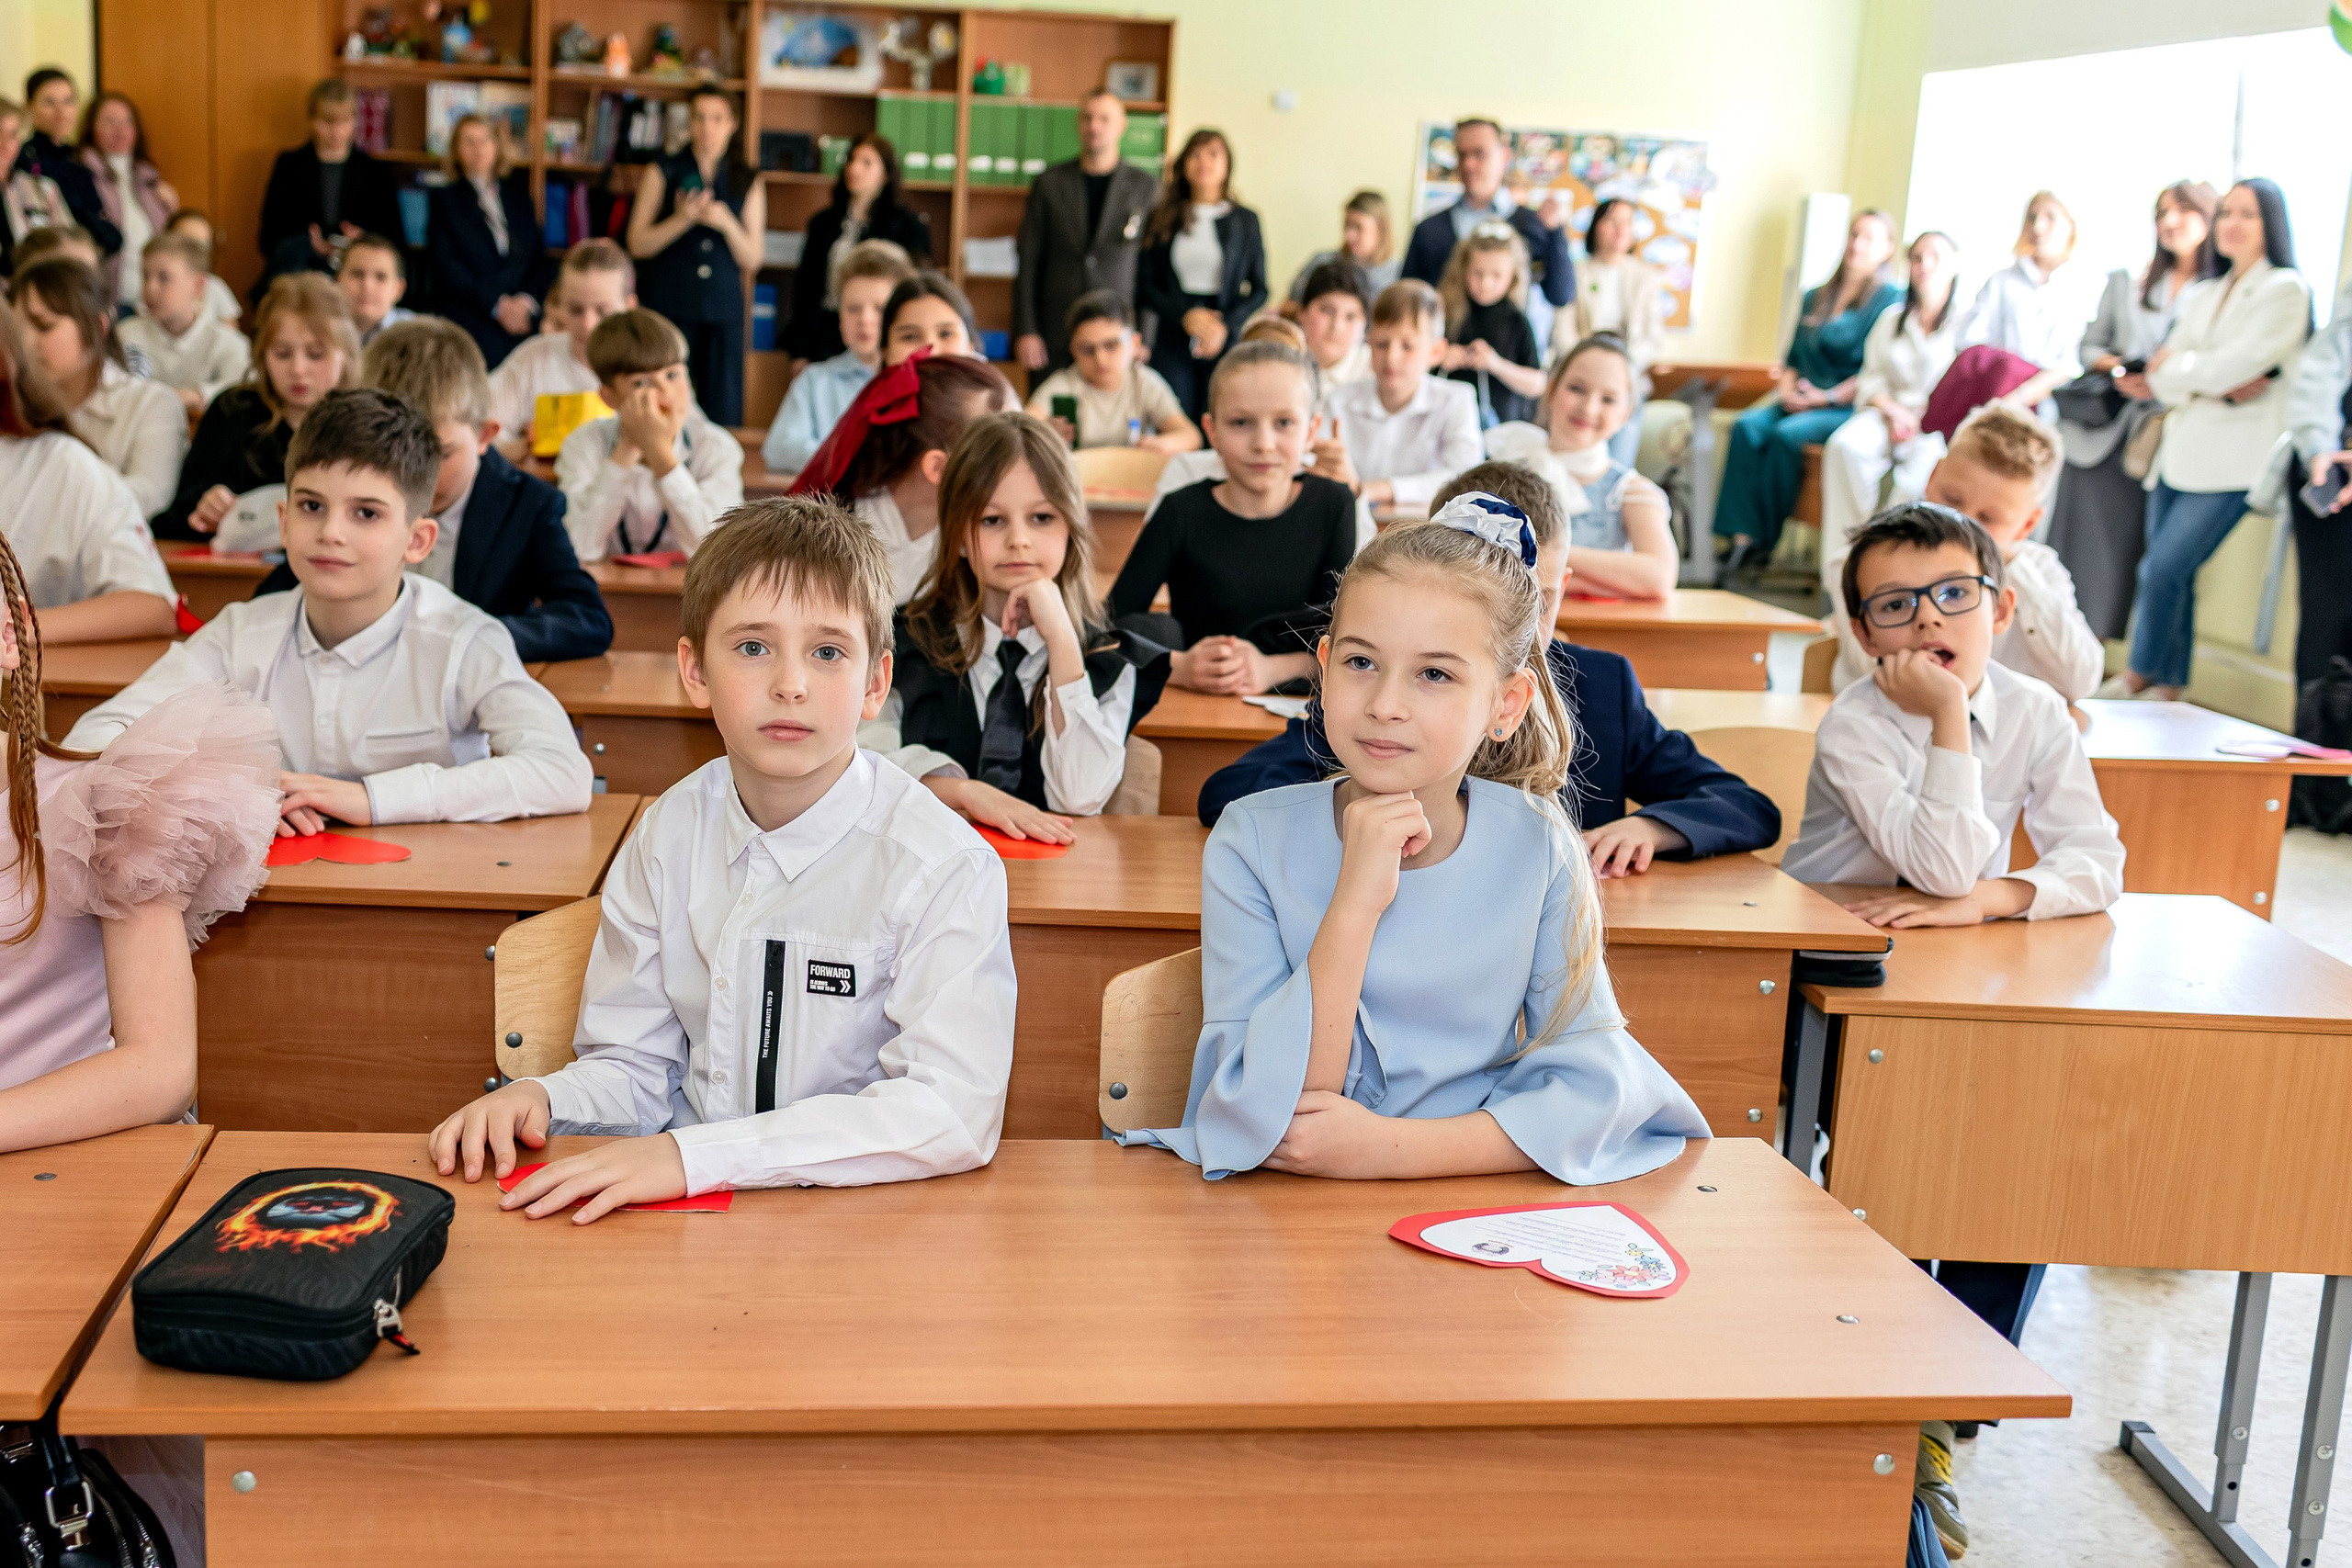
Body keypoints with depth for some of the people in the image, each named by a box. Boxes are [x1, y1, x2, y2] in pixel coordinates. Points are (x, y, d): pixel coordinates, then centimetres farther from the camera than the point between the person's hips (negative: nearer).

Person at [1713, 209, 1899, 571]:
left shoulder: (1891, 300, -1)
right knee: (1747, 426, -23)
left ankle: (1766, 540, -22)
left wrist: (1828, 397, -16)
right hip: (1800, 402, 6)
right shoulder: (1816, 298, 21)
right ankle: (1742, 534, -31)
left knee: (1787, 434, -32)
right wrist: (1787, 388, 1)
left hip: (1849, 407, -6)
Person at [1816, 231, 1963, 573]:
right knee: (1844, 445, -30)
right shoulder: (1891, 320, 21)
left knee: (1923, 460, -38)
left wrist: (1923, 418, -14)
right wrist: (1892, 410, -6)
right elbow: (1872, 378, 15)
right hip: (1888, 413, 3)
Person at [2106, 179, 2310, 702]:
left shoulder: (2287, 291, -3)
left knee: (2163, 570, -9)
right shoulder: (2200, 296, 18)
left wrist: (2176, 364, 2)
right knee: (2172, 577, 5)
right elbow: (2161, 378, 6)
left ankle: (2140, 675, 7)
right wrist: (2215, 384, -11)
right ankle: (2167, 690, 11)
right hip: (2179, 455, 7)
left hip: (2231, 462, -6)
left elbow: (2234, 365, -14)